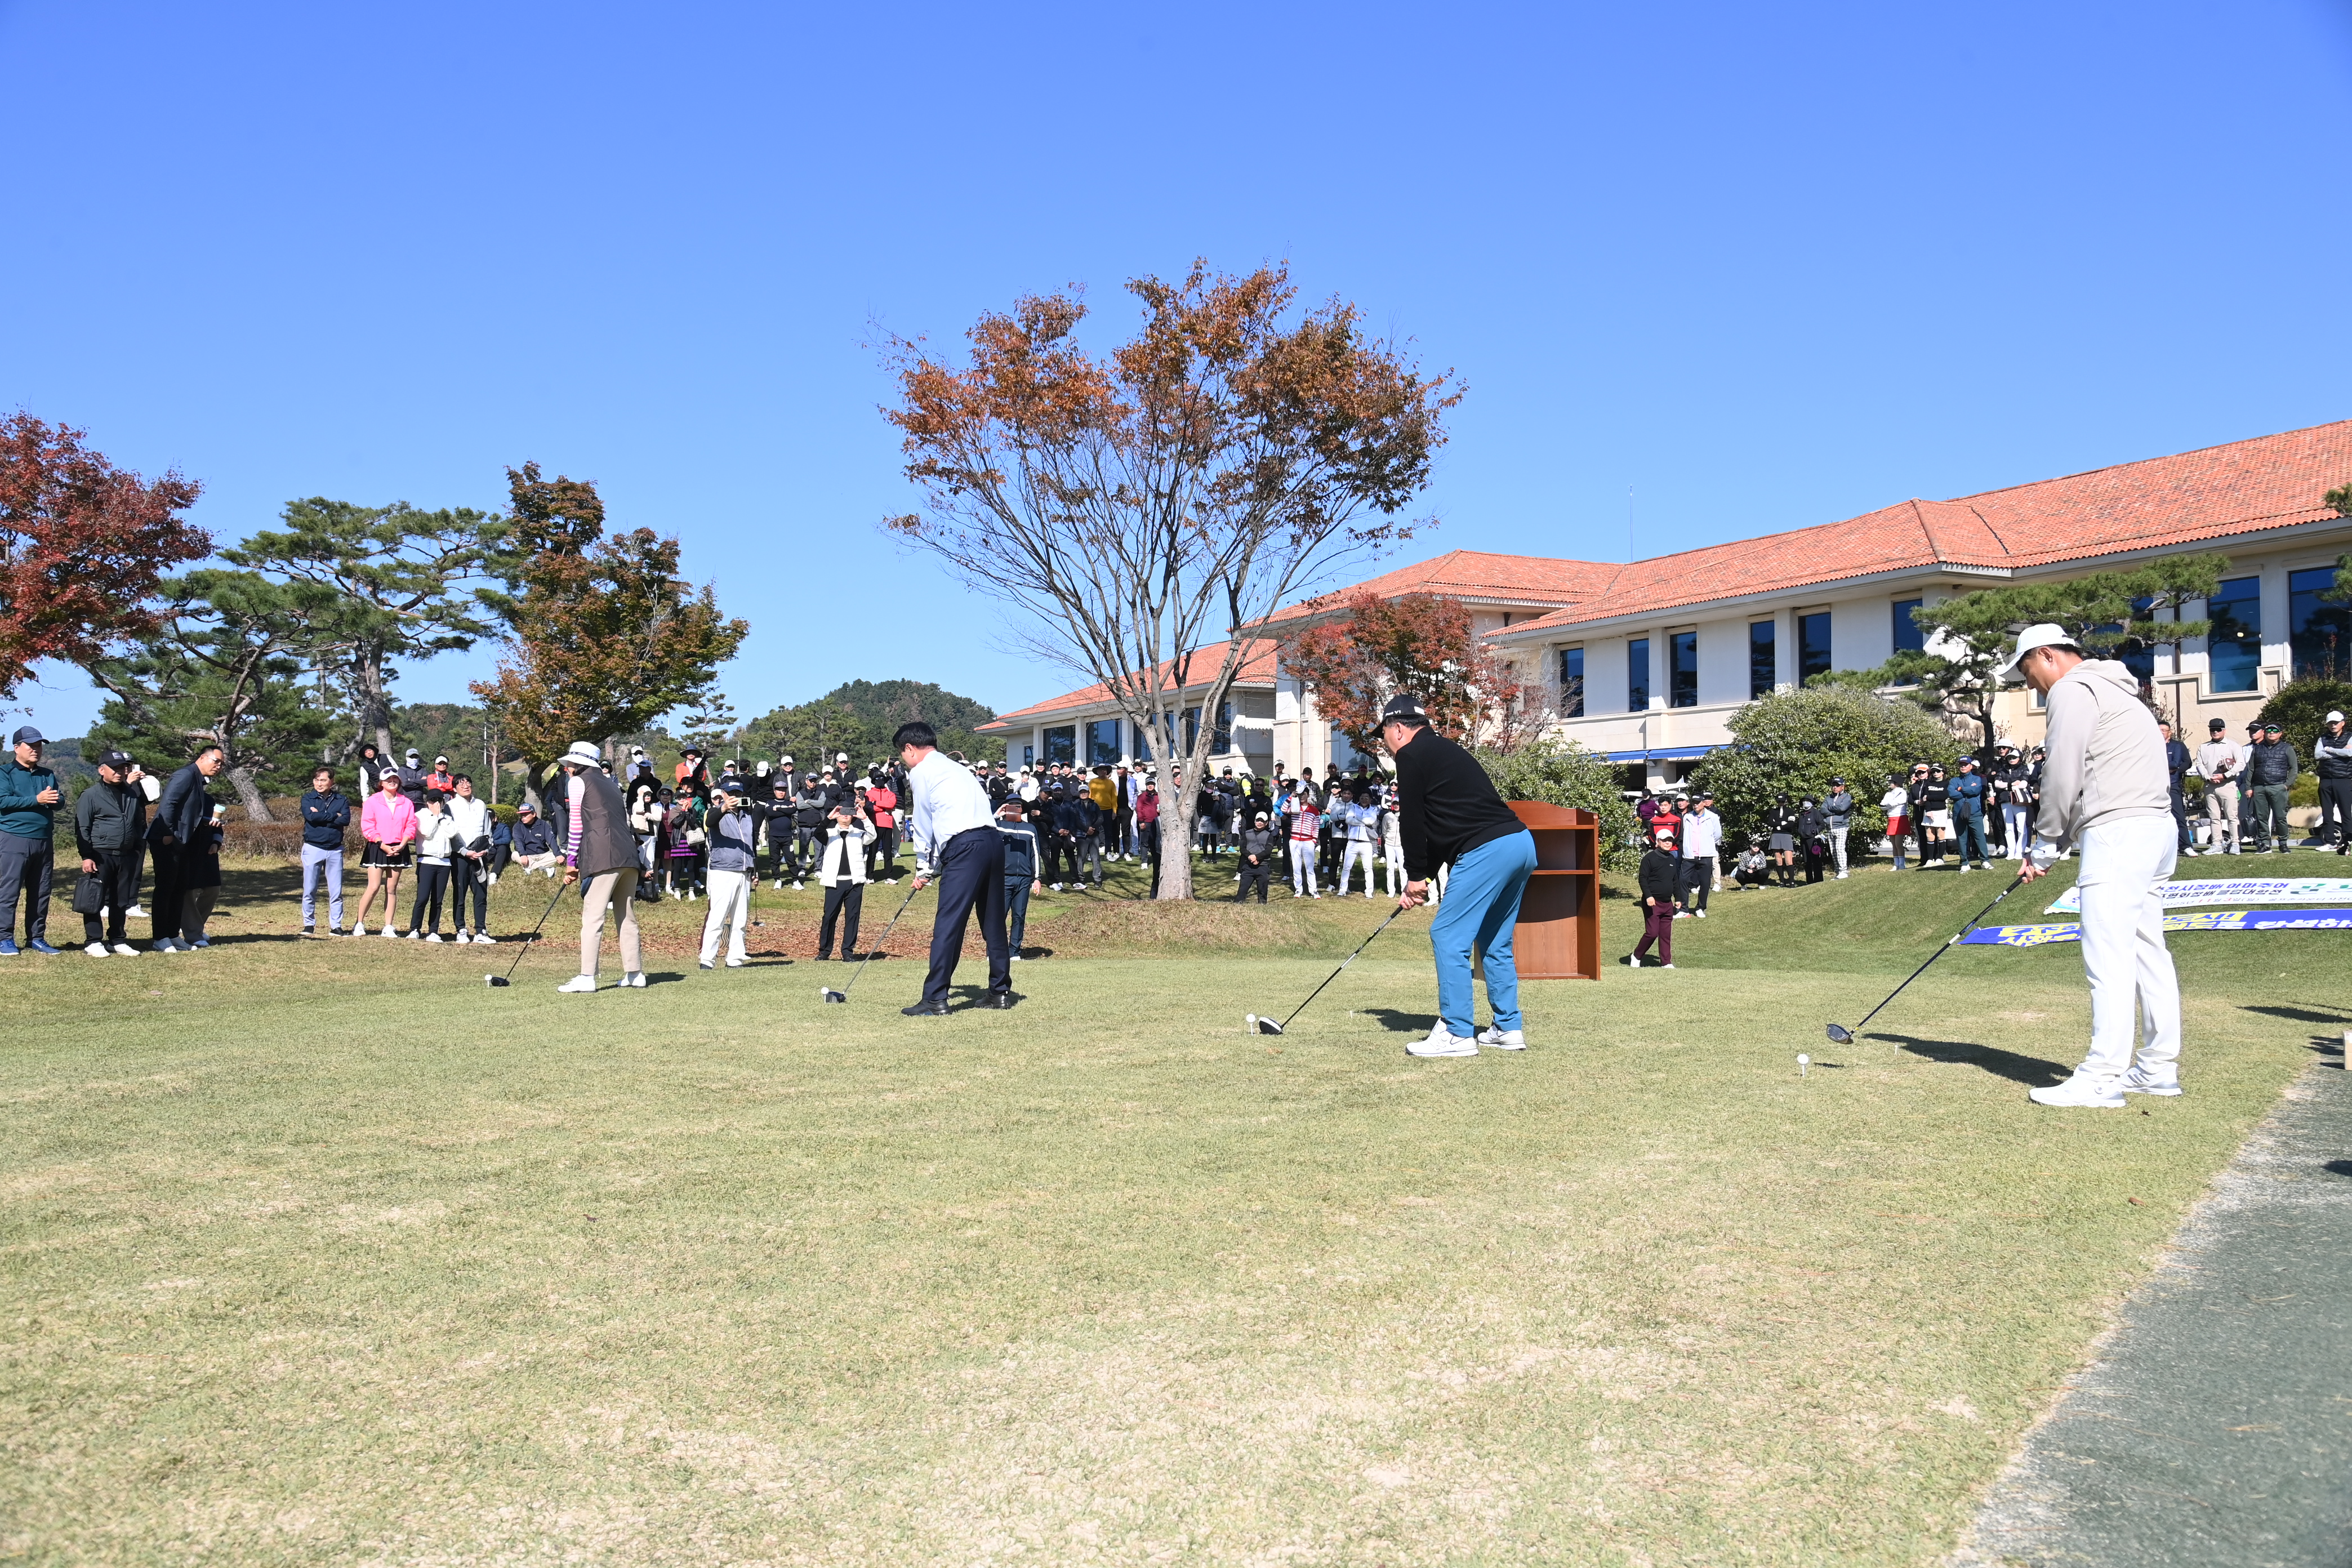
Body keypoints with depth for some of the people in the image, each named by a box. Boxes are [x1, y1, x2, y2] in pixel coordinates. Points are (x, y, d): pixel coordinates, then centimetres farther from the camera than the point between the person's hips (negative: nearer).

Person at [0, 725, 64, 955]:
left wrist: (55, 798, -15)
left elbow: (60, 802, 8)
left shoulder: (48, 775, 17)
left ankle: (36, 938, 15)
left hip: (44, 840, 5)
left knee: (41, 893, 8)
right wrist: (36, 800, -19)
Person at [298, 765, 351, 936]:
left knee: (336, 892, 2)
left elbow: (346, 820, -9)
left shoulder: (341, 800, 6)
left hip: (335, 849, 1)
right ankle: (309, 925, 11)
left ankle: (336, 926, 8)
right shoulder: (308, 798, 4)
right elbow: (310, 816, -15)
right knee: (309, 891, 2)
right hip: (313, 848, -1)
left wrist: (321, 817, -13)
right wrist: (334, 816, -10)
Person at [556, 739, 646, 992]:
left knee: (592, 917, -7)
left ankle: (587, 977, -10)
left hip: (603, 858, -7)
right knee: (628, 916, 11)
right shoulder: (610, 783, 26)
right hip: (628, 856, 7)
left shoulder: (577, 782, 6)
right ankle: (635, 974, 13)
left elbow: (576, 824, 3)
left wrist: (571, 862, 9)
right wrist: (579, 864, 27)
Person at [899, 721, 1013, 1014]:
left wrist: (924, 869, 19)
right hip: (993, 839, 8)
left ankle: (935, 999, -7)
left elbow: (924, 825, 8)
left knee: (948, 924, -7)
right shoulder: (955, 767, 29)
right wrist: (934, 866, 25)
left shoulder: (920, 772, 5)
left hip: (965, 848, -8)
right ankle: (1000, 991, 21)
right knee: (993, 922, 15)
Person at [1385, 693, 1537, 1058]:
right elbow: (1438, 825, 27)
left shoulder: (1411, 756, -1)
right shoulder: (1445, 750, 27)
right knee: (1495, 942, 18)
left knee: (1449, 937, -4)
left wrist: (1415, 877, 7)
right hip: (1522, 843, 10)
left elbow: (1413, 821, -3)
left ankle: (1456, 1034, -3)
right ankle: (1508, 1028, 21)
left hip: (1487, 849, -10)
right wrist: (1424, 877, 24)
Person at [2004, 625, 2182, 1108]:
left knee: (2108, 958, -12)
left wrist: (2044, 848, 0)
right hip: (2155, 827, 11)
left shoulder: (2072, 690, -5)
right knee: (2147, 951, 11)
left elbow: (2063, 777, -10)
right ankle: (2158, 1068, 16)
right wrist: (2054, 844, 14)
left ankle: (2102, 1078, -12)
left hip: (2118, 830, -11)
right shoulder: (2112, 689, 26)